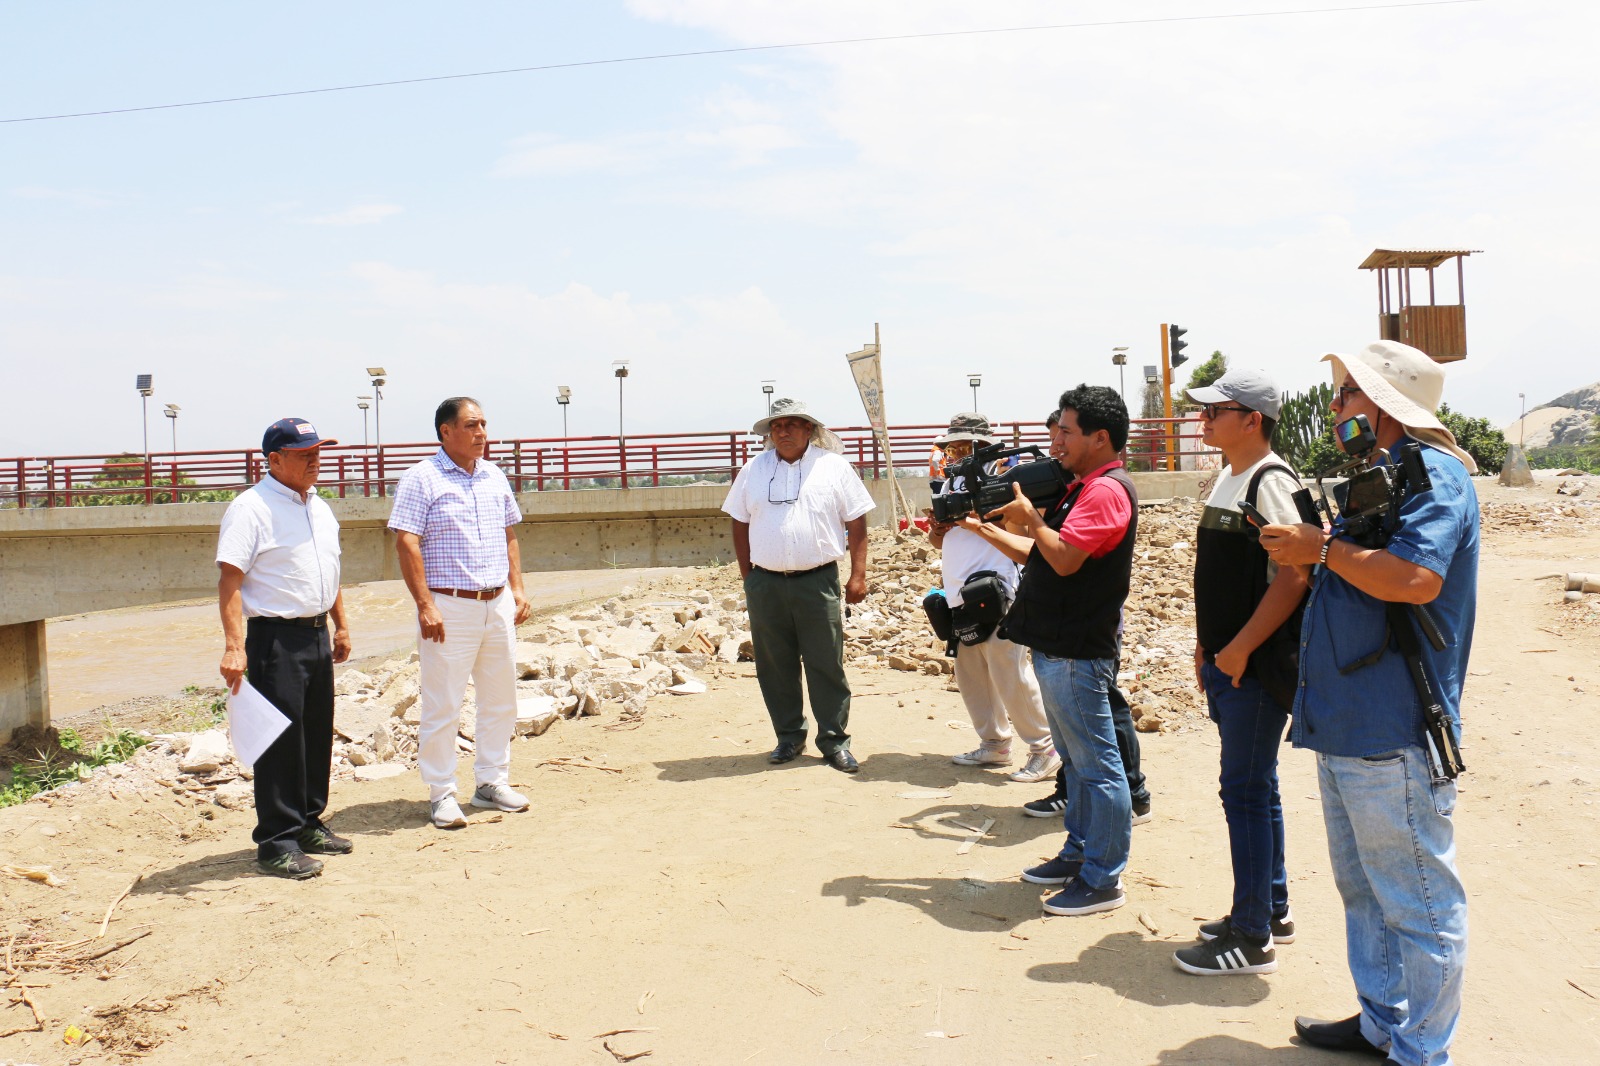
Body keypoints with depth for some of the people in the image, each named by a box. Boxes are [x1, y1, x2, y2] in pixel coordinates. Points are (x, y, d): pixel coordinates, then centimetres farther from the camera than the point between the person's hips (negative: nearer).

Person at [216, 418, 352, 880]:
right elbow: (230, 579, -18)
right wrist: (234, 646, -25)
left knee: (318, 733, 13)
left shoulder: (320, 508, 15)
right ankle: (277, 842, 4)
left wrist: (340, 625, 21)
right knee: (280, 738, -5)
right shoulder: (251, 508, -11)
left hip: (317, 634, 8)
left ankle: (308, 824, 27)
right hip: (274, 637, -8)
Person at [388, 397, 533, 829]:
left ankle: (491, 781, 25)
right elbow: (406, 543, -12)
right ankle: (441, 793, 12)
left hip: (498, 604, 6)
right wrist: (425, 606, -18)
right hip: (449, 606, -6)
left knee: (500, 698, 12)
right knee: (442, 704, 0)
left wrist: (517, 589, 11)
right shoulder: (421, 479, -7)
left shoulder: (494, 477, 13)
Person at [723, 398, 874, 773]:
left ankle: (834, 740, 9)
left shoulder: (833, 467, 3)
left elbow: (857, 524, 2)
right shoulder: (754, 470, 10)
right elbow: (740, 524, 13)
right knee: (774, 666, 8)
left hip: (818, 582, -2)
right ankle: (789, 737, 21)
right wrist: (747, 575, 8)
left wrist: (858, 576, -5)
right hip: (765, 584, 3)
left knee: (827, 664, 0)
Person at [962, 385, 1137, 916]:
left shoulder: (1107, 490, -16)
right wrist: (981, 527, 16)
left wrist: (1030, 517, -11)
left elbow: (1063, 558, -25)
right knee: (1076, 760, 18)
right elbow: (1037, 554, 21)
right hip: (1057, 648, 11)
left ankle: (1103, 880, 6)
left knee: (1096, 764, -2)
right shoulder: (1084, 487, 17)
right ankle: (1078, 855, 29)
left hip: (1077, 653, -11)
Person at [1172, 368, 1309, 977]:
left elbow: (1291, 577, -24)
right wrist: (1206, 647, 18)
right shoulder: (1227, 479, 14)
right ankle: (1272, 910, 31)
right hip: (1225, 662, 10)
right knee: (1254, 788, 17)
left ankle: (1252, 939, 7)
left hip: (1255, 667, -10)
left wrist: (1239, 650, -21)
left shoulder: (1270, 482, -16)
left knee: (1246, 791, -3)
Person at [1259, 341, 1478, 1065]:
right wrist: (1308, 551, 4)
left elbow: (1414, 577, -29)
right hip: (1346, 728, 10)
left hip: (1394, 736, -10)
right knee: (1365, 893, 21)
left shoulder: (1434, 474, -14)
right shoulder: (1376, 476, 17)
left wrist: (1323, 548, -16)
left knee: (1418, 908, 3)